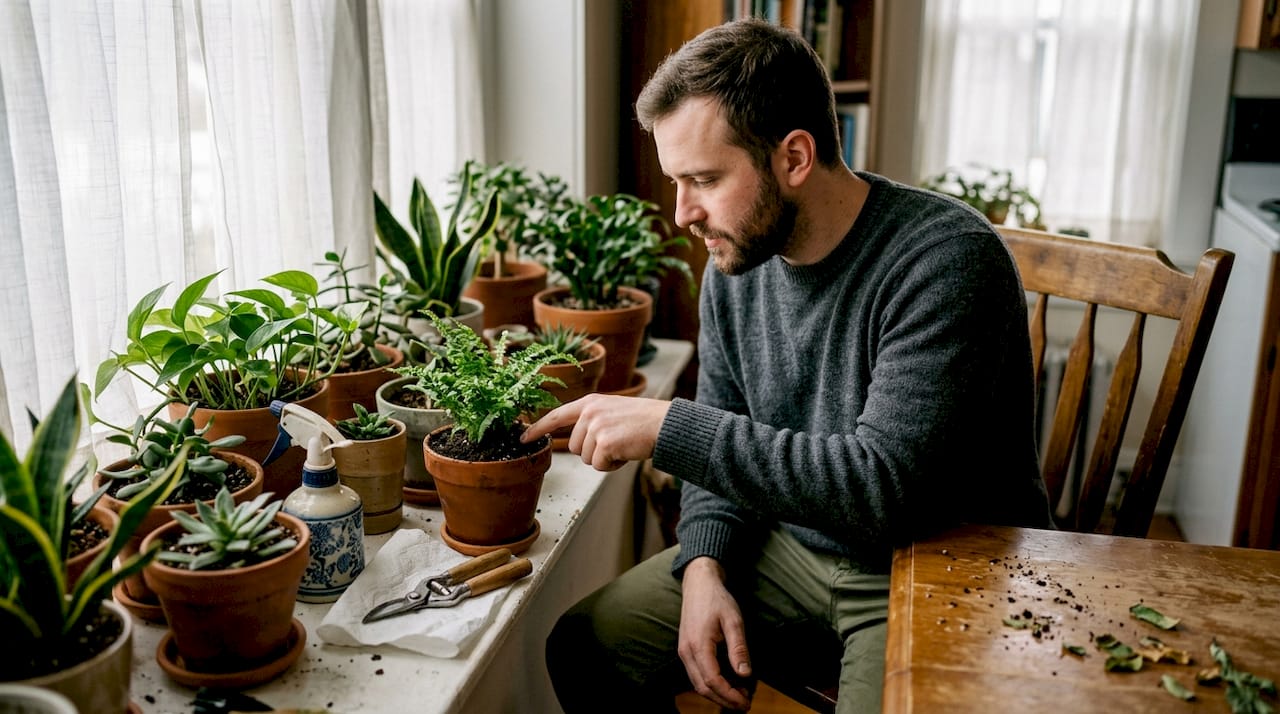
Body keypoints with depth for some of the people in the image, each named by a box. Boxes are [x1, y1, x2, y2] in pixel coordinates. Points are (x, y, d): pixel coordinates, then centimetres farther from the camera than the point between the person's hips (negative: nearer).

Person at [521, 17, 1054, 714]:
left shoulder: (948, 261, -23)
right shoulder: (737, 262, -1)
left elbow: (881, 485, -30)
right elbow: (718, 446, 8)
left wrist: (668, 426, -29)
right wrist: (704, 566, -10)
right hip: (790, 545, 6)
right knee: (583, 648, -1)